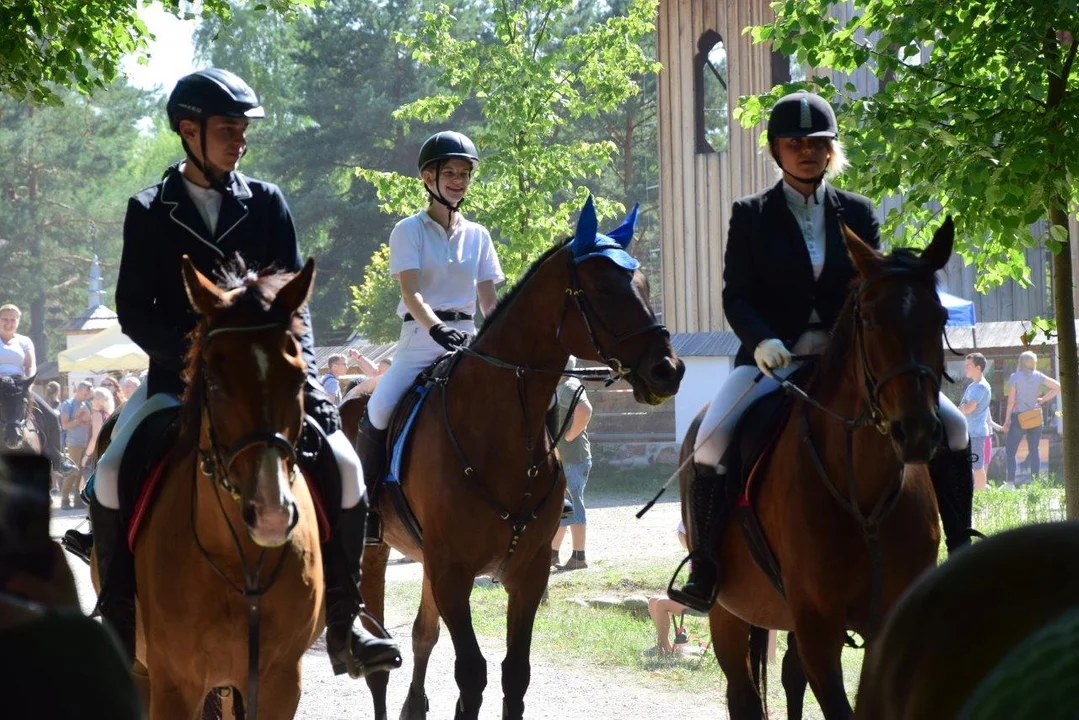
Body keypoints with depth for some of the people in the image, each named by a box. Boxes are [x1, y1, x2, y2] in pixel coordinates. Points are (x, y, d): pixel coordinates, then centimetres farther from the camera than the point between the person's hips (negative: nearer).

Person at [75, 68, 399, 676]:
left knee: (346, 467, -18)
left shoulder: (267, 204, 7)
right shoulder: (150, 211, 4)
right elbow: (133, 309, 0)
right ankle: (119, 622, -9)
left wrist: (303, 373, -10)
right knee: (113, 475, -25)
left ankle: (344, 622, -5)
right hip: (177, 375, -1)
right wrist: (191, 350, -17)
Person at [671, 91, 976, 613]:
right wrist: (763, 340, -23)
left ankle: (961, 551, 0)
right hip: (772, 356, -2)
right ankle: (703, 572, -18)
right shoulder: (751, 215, 5)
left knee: (951, 425, -12)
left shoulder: (857, 213, 12)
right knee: (711, 443, -29)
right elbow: (736, 297, -2)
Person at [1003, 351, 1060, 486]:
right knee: (1034, 451, 10)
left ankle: (1011, 482, -9)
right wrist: (1043, 400, 7)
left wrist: (1007, 420, -2)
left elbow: (1011, 401, -8)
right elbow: (1057, 387, 3)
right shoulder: (1038, 376, 2)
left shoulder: (1014, 377, -7)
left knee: (1010, 451, -1)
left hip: (1018, 418, -4)